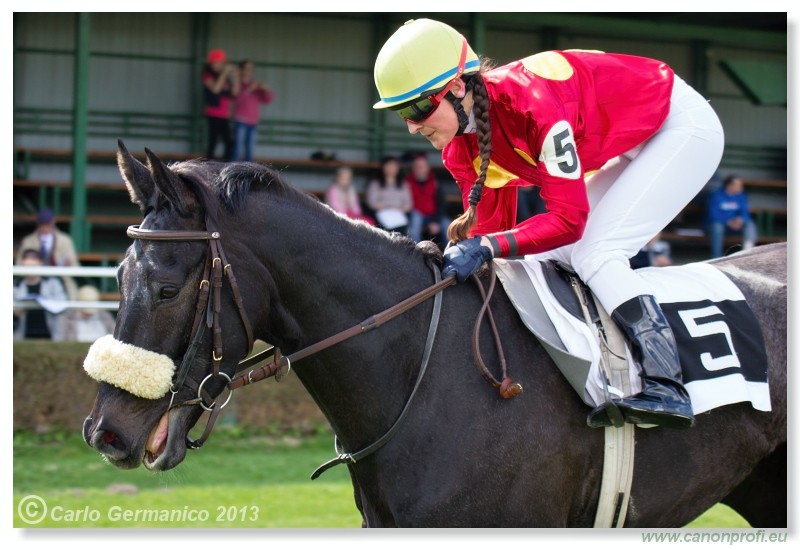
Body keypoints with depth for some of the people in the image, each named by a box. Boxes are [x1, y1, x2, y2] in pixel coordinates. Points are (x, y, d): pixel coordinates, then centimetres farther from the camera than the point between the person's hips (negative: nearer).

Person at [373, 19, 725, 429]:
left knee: (593, 255, -22)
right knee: (546, 262, 2)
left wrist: (487, 247, -40)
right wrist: (462, 254, -17)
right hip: (632, 147, 9)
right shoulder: (460, 149, -9)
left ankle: (665, 387, -28)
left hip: (682, 126, -9)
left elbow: (568, 219, -33)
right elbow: (492, 228, -1)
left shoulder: (531, 104, -35)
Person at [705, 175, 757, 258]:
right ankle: (716, 258, -34)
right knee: (717, 226, -38)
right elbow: (714, 214, -18)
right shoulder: (717, 196, -12)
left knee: (749, 224, -22)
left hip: (735, 223, 4)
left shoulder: (741, 195, 3)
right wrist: (728, 222, -29)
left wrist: (741, 219, -25)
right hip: (718, 223, -4)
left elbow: (745, 212, -1)